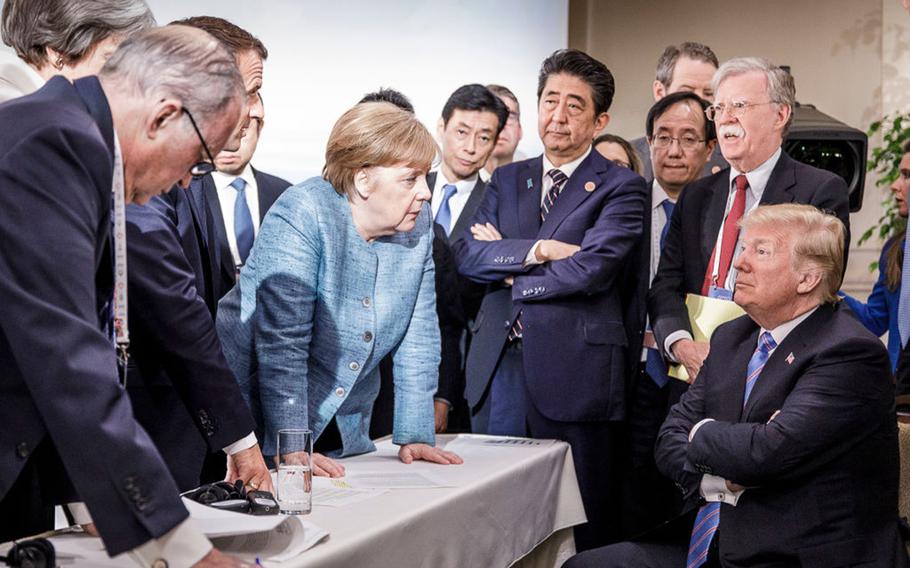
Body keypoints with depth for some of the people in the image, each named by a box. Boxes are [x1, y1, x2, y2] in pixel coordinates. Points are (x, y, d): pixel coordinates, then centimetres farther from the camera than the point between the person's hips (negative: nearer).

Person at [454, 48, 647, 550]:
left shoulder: (621, 188, -1)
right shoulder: (506, 180, 15)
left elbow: (590, 269, -15)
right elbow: (467, 254, 2)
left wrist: (507, 270, -4)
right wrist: (537, 250, -12)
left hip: (573, 372, -4)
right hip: (498, 367, 5)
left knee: (580, 531, 4)